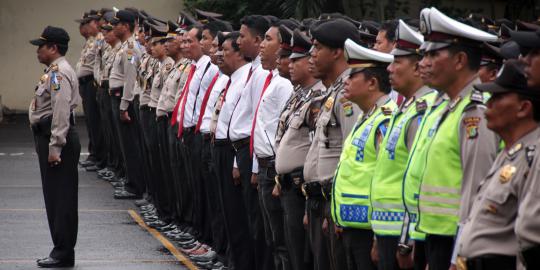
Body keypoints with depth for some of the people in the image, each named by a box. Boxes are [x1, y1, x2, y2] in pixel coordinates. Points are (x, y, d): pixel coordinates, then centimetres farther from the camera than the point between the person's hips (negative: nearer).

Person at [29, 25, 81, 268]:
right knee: (54, 196, 14)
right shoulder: (54, 72, 17)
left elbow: (61, 112, -23)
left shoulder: (59, 74, -16)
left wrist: (54, 147, -24)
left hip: (58, 139, -11)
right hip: (47, 137, 11)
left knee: (60, 197, -6)